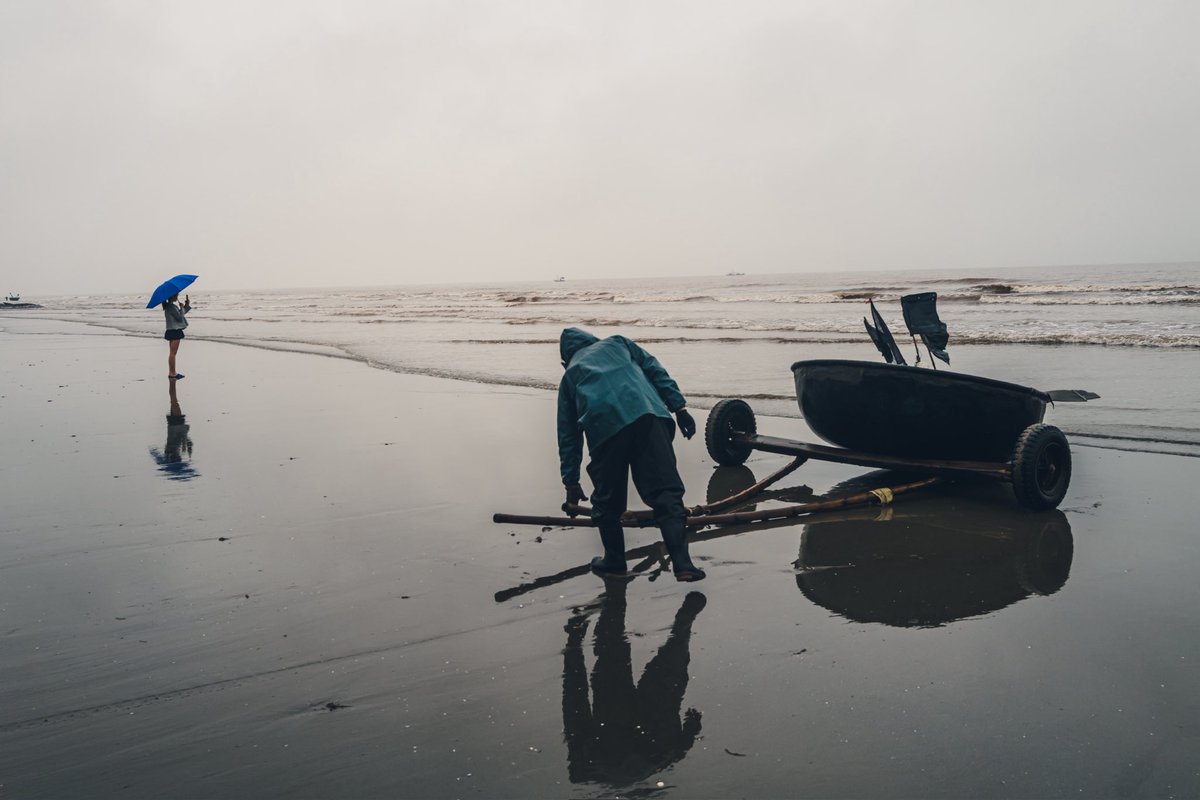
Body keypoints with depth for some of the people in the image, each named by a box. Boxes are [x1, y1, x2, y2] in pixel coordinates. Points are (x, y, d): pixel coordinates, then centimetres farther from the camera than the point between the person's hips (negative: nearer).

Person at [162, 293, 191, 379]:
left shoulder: (169, 306, 13)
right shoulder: (172, 307, -17)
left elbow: (180, 314, 19)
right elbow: (180, 318, -17)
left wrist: (187, 305, 13)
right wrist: (182, 307, -8)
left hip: (172, 331, 10)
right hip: (175, 331, -10)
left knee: (172, 352, 14)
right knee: (173, 353, -7)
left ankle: (171, 372, 19)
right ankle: (172, 373, -5)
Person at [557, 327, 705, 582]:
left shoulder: (569, 375, 31)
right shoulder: (617, 343, 34)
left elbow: (568, 434, 28)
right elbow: (654, 369, 18)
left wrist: (571, 482, 30)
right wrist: (679, 406, 12)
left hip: (603, 428, 0)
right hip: (647, 415, 1)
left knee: (607, 501, 18)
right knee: (666, 493, -2)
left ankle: (615, 562, 28)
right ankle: (682, 563, -10)